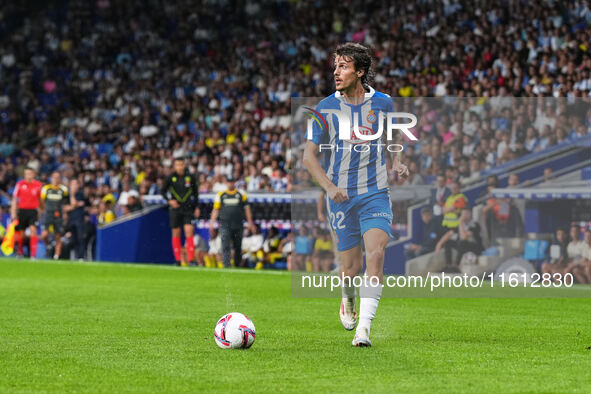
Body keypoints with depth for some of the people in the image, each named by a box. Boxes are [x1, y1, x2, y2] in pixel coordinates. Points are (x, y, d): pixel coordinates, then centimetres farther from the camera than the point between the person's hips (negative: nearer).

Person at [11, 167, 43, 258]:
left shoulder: (38, 185, 1)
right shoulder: (20, 184, 0)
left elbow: (40, 199, 12)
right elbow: (15, 199, 4)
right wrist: (13, 213, -1)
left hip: (33, 210, -1)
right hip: (22, 210, 1)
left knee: (33, 230, -18)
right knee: (21, 233, 7)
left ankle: (33, 254, -21)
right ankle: (20, 252, 29)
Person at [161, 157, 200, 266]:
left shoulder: (191, 177, 0)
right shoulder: (170, 178, -3)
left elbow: (195, 192, 11)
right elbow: (162, 191, 6)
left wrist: (196, 207, 8)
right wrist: (169, 200, -11)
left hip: (188, 208, 0)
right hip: (175, 208, 0)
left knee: (189, 232, -12)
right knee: (176, 233, 3)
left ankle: (191, 259, -13)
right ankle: (177, 260, 11)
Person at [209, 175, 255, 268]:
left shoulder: (241, 194, 9)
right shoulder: (220, 195, 10)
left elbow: (246, 209, 10)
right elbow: (215, 210, 11)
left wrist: (250, 223, 5)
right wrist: (212, 223, 4)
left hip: (238, 225, 1)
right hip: (224, 224, -1)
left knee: (238, 246, 7)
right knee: (225, 246, -13)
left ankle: (238, 265, 20)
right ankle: (226, 266, -17)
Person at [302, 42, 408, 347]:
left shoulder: (382, 103, 2)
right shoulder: (326, 107, -1)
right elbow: (309, 155, 1)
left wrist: (397, 164, -1)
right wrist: (329, 187, -14)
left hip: (376, 193, 0)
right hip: (341, 195, 0)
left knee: (375, 253, -22)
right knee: (351, 268, 3)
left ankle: (363, 328, -22)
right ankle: (348, 300, 40)